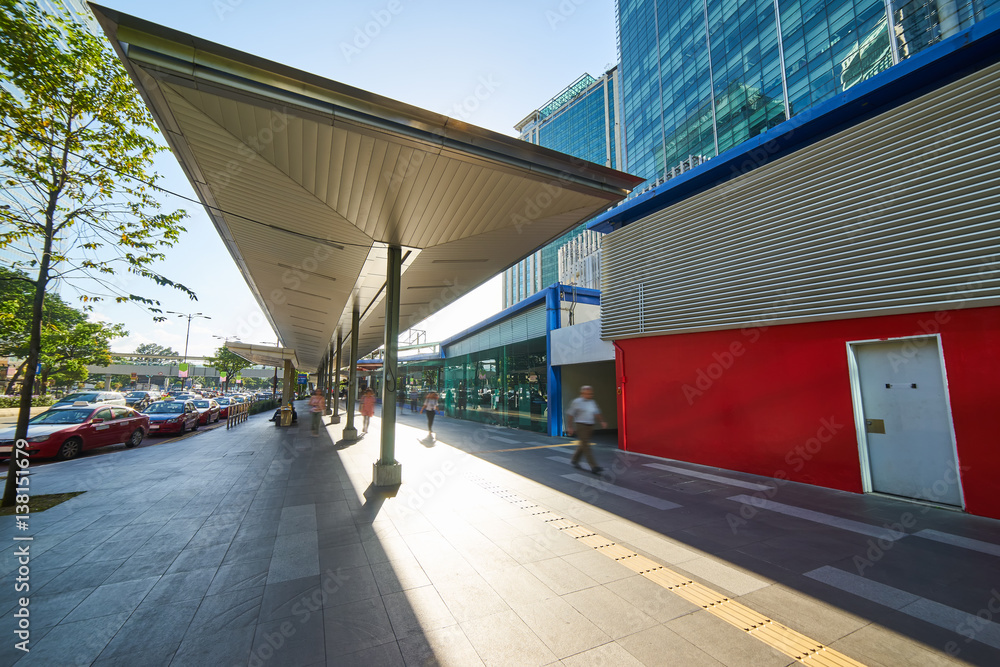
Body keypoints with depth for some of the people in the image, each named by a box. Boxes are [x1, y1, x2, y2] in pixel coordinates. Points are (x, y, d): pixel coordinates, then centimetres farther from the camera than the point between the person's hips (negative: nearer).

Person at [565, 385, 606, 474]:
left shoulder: (592, 402, 11)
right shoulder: (577, 402, -8)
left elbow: (597, 413, 15)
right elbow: (570, 414, -7)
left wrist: (602, 421, -2)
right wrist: (570, 427, -11)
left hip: (590, 426, 7)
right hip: (581, 426, -7)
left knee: (583, 445, 15)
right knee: (586, 446, -10)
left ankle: (575, 460, 33)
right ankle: (594, 466, -12)